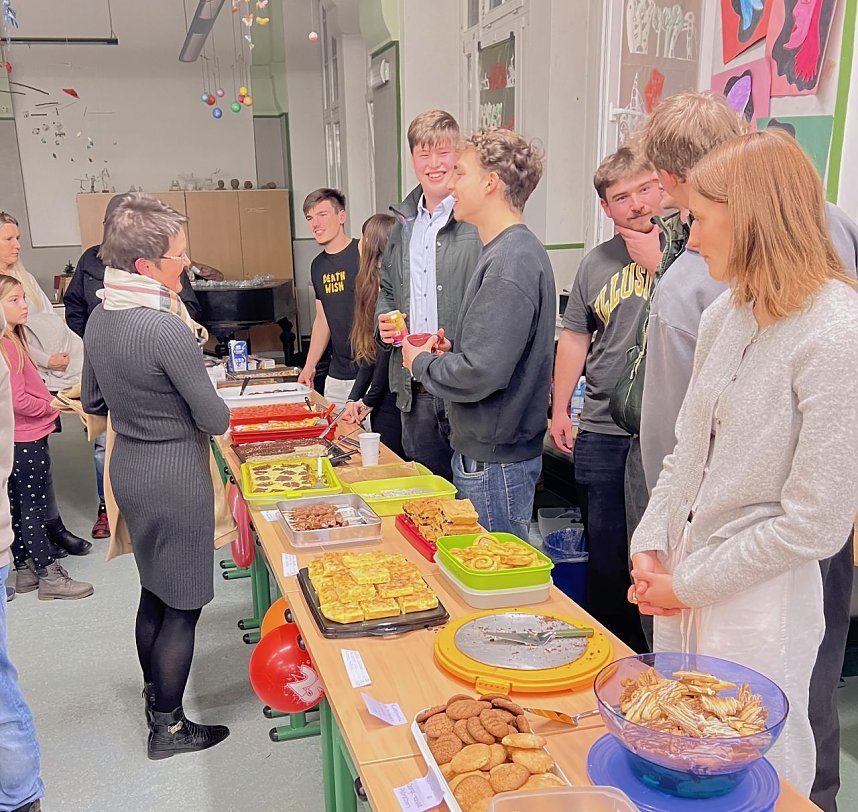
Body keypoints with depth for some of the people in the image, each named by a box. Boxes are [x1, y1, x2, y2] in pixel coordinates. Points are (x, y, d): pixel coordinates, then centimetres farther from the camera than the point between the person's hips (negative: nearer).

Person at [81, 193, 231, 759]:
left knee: (155, 589, 24)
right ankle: (169, 728, 20)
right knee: (182, 603, 6)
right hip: (175, 476, -8)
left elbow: (92, 401, 14)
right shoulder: (169, 331, -25)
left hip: (127, 467, 9)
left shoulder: (99, 319, 1)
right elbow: (216, 420, -16)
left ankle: (154, 693, 40)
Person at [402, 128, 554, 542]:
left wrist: (421, 362, -9)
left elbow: (479, 374, -27)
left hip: (494, 461, -10)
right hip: (487, 450, 10)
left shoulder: (510, 263, -21)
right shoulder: (514, 251, 11)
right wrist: (450, 348, 4)